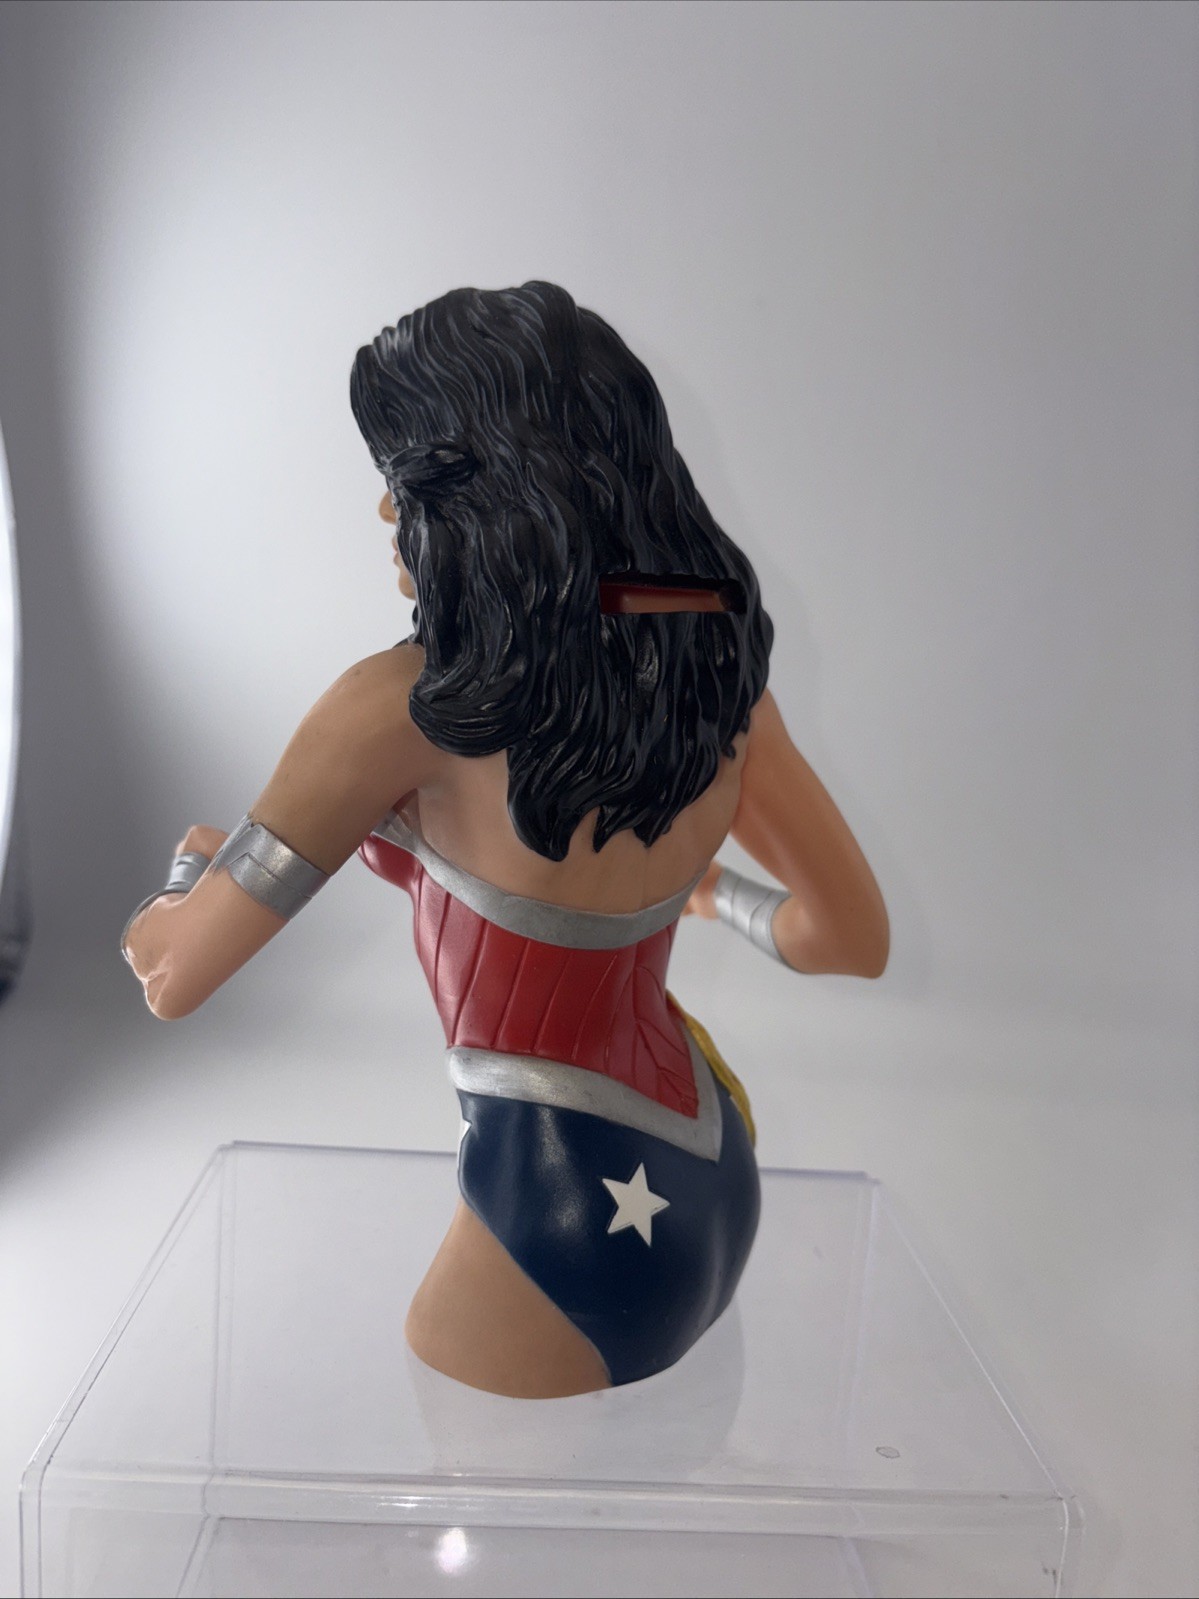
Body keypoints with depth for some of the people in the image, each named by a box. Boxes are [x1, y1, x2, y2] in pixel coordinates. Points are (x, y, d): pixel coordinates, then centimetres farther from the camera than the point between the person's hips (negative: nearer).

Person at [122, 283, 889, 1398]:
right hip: (709, 1170, 7)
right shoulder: (714, 654, -5)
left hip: (572, 1218, -6)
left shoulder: (406, 709, -23)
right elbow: (852, 939, 1)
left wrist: (195, 859, 8)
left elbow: (169, 977, -14)